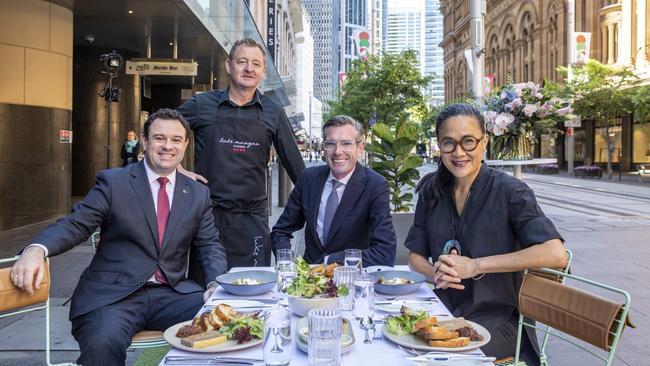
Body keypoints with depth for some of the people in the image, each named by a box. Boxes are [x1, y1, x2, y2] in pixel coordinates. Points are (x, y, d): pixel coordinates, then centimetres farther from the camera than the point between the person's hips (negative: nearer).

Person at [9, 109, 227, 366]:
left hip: (173, 294, 3)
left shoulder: (198, 194, 12)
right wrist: (37, 249, -23)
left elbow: (210, 245, 11)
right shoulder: (112, 182, 4)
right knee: (101, 344, -33)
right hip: (113, 294, -3)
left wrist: (217, 285, -8)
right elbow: (75, 224, -2)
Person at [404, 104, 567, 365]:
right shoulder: (432, 190, 3)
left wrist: (474, 266, -22)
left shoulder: (509, 190, -11)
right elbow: (415, 255, 7)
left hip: (497, 320, -4)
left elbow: (556, 255, -22)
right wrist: (435, 274, -17)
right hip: (445, 312, 4)